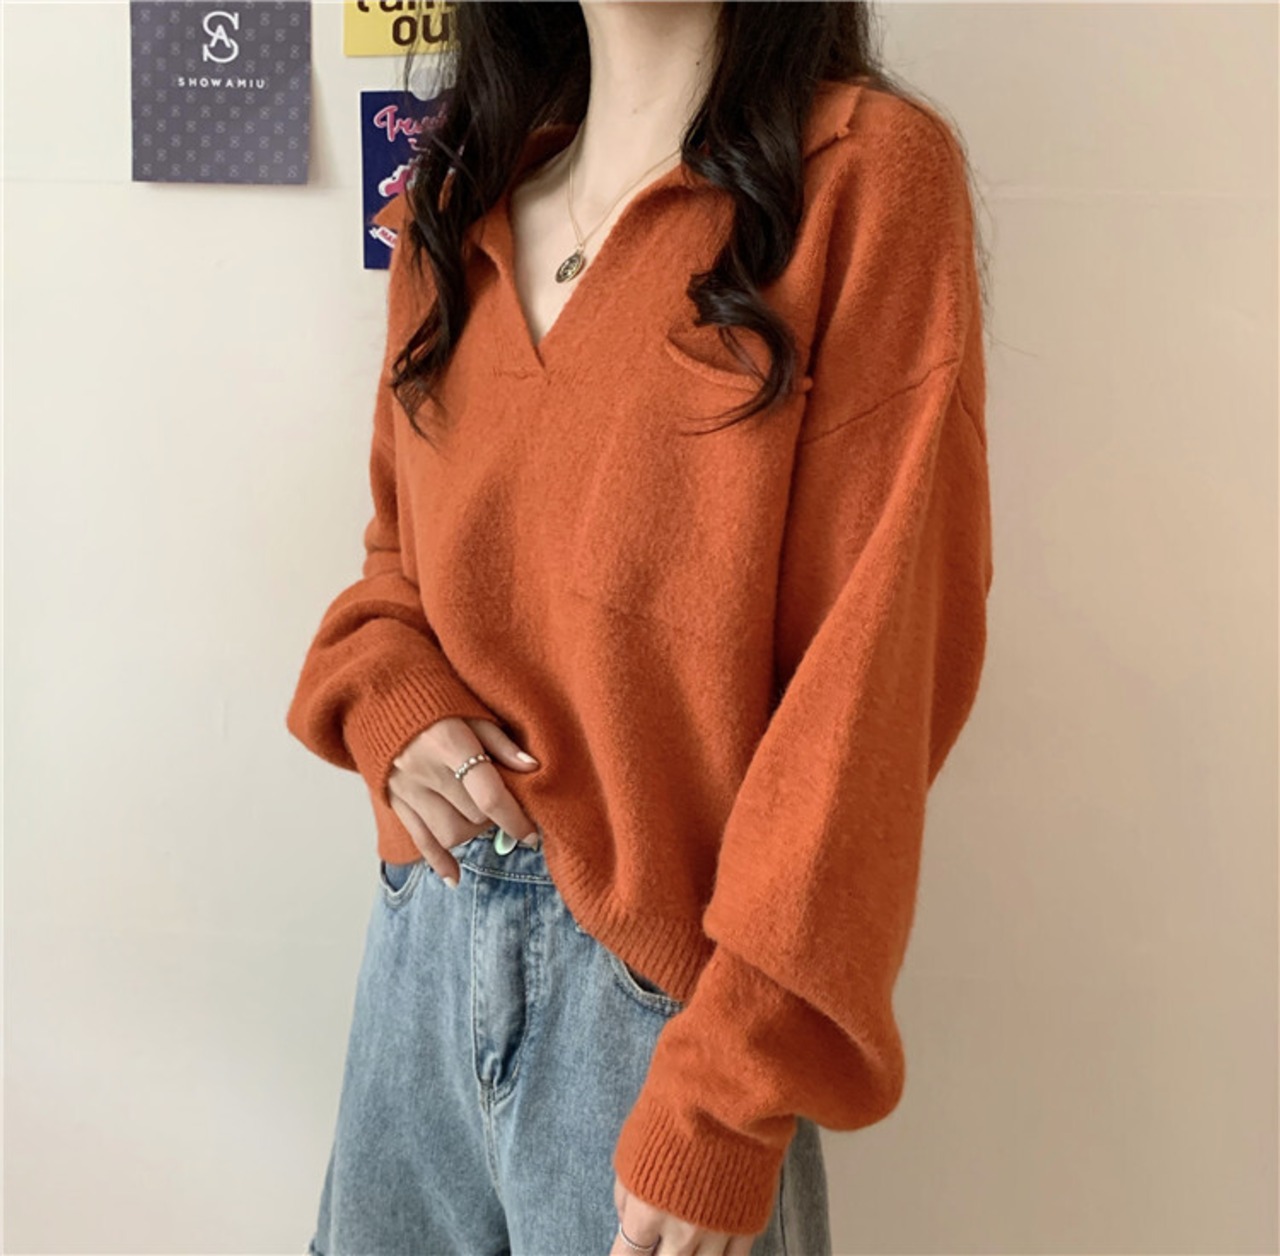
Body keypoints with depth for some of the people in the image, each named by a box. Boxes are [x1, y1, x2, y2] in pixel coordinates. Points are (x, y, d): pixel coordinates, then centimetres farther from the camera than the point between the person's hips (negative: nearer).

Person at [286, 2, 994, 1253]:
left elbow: (875, 659, -16)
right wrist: (389, 705, -6)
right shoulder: (457, 194, 6)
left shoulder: (871, 169, -12)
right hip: (423, 933, 6)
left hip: (663, 985, -5)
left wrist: (728, 1101, -17)